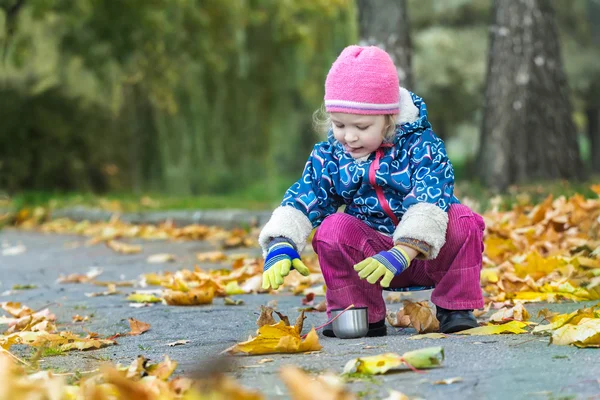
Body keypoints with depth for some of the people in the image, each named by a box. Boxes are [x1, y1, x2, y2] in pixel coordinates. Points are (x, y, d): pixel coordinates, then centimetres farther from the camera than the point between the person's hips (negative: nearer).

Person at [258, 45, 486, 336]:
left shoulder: (421, 147, -13)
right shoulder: (328, 157, -1)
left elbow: (429, 200, -27)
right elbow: (301, 200, -7)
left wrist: (402, 253, -42)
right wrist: (281, 246, -28)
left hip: (429, 253, -2)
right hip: (371, 250, 2)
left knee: (464, 221, -31)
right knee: (333, 227, -26)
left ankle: (455, 308, -10)